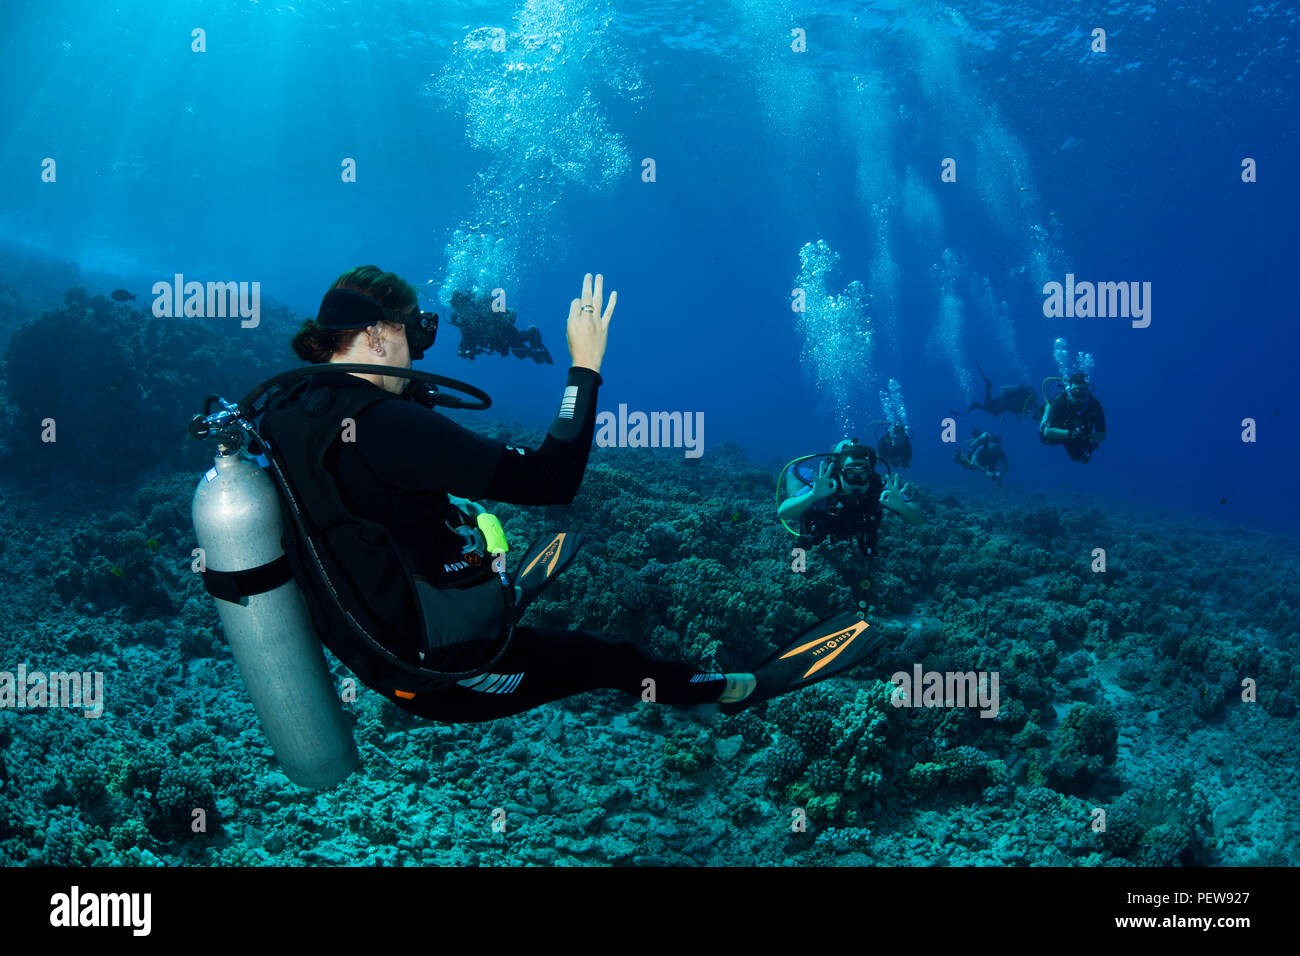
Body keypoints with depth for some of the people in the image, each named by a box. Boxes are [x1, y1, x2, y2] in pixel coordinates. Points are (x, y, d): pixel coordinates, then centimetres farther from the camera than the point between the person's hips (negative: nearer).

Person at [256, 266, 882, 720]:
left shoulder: (283, 413, -5)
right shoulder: (384, 424, -31)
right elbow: (550, 481, -31)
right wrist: (585, 366, -22)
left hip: (372, 658, 9)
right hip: (448, 679, -9)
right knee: (612, 658, 12)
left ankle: (513, 591, 74)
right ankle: (748, 687, 34)